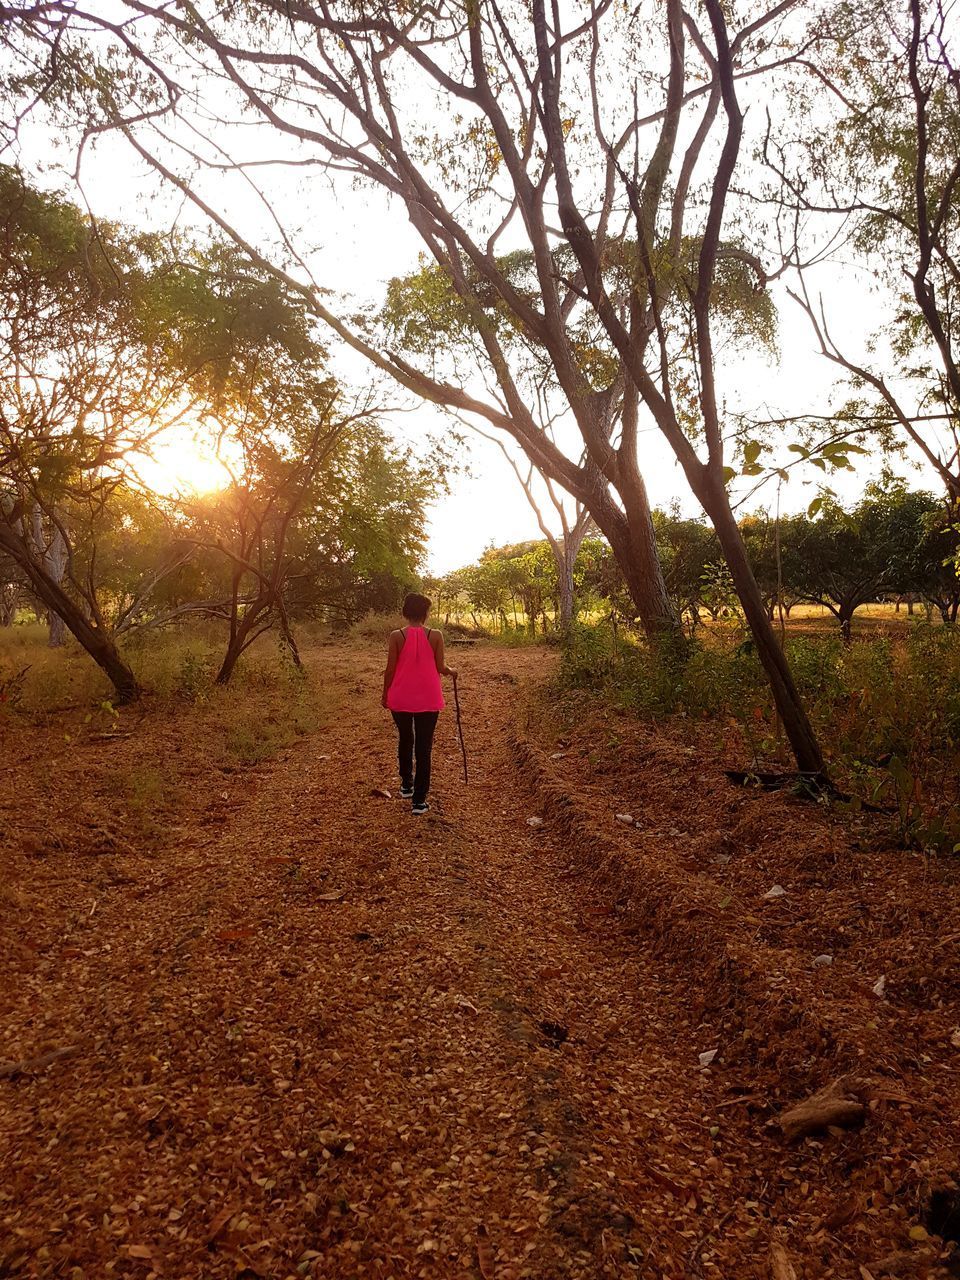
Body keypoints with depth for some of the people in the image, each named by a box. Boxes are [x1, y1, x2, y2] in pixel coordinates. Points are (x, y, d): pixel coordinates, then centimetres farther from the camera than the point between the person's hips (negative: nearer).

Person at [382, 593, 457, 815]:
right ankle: (419, 800, 5)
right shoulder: (435, 635, -7)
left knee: (405, 740, 23)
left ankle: (406, 785, 35)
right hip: (428, 700, -1)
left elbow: (390, 670, -4)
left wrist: (385, 695, 10)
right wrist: (452, 671, 20)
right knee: (423, 747, 4)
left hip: (401, 698, 1)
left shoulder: (396, 636, -7)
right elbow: (440, 668, -3)